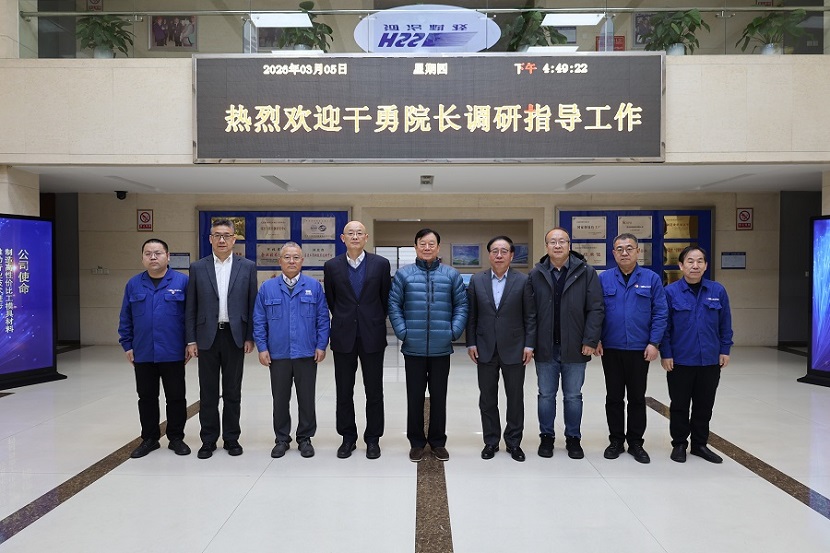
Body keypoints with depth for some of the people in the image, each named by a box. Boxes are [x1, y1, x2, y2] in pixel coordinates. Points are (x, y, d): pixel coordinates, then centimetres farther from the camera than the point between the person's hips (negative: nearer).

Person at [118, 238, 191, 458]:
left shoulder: (182, 281, -4)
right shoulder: (133, 284, 5)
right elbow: (126, 319, 10)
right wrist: (127, 345, 6)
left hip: (173, 353, -2)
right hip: (142, 354, 3)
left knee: (176, 397, 6)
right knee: (146, 398, 12)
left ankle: (176, 438, 20)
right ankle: (149, 438, 26)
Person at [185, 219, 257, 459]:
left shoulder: (247, 267, 2)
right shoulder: (197, 267, 4)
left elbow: (252, 304, 2)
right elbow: (191, 307, 4)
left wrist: (250, 337, -3)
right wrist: (191, 340, -1)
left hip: (235, 336, 0)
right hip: (207, 337, 1)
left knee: (233, 392, 8)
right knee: (208, 392, 7)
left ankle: (231, 438, 21)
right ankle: (208, 440, 19)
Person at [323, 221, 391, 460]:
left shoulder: (381, 264, -1)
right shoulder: (332, 266, 1)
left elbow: (385, 298, 5)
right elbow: (331, 300, 10)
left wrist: (375, 322, 9)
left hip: (372, 335, -1)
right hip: (343, 336, 1)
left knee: (374, 391, 6)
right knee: (344, 392, 9)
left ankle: (372, 439, 20)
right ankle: (348, 438, 23)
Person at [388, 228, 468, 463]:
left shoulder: (452, 275, 4)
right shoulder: (403, 274, 1)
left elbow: (461, 305, 5)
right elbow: (394, 305, 0)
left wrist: (454, 331, -6)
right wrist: (402, 332, -8)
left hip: (441, 348, 1)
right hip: (413, 347, -1)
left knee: (439, 396, 11)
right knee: (415, 396, 9)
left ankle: (438, 441, 25)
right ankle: (416, 442, 22)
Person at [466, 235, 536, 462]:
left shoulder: (523, 281, -2)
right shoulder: (476, 280, 3)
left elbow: (530, 316, -2)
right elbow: (471, 315, 4)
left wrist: (529, 345, -7)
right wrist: (471, 343, -1)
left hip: (514, 348, -1)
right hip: (485, 349, 1)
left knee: (515, 397, 8)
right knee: (487, 398, 9)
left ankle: (514, 442, 22)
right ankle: (491, 441, 22)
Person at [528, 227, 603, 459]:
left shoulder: (586, 272, -3)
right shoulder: (536, 275, 0)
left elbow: (595, 309, -5)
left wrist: (590, 341, -10)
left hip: (574, 347, -1)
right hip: (545, 347, 1)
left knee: (573, 396, 12)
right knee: (546, 395, 12)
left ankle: (573, 438, 27)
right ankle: (546, 437, 27)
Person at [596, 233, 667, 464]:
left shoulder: (651, 278, -1)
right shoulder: (603, 279, 1)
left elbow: (660, 313, -2)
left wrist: (654, 343, -8)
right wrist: (596, 339, -6)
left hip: (640, 349, 0)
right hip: (611, 348, 1)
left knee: (637, 397, 10)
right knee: (614, 397, 10)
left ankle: (635, 442, 22)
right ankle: (616, 440, 22)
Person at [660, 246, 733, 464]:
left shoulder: (718, 291, 0)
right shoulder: (671, 291, -8)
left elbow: (725, 324, 7)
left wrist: (725, 350, 4)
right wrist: (665, 354, -8)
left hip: (710, 360, 3)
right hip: (679, 361, -3)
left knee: (704, 405, 14)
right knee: (679, 405, 9)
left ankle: (700, 444, 29)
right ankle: (679, 444, 24)